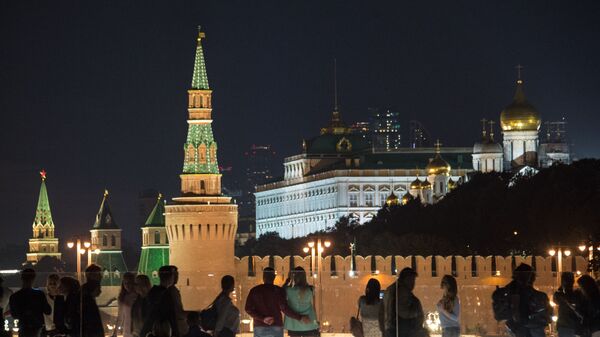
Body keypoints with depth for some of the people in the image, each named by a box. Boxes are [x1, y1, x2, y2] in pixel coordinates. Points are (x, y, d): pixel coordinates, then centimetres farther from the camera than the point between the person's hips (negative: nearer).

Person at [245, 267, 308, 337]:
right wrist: (300, 317, -7)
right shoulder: (278, 290, -3)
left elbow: (248, 309, -7)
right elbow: (284, 308, -15)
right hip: (276, 328, -1)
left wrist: (263, 319, -12)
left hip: (260, 328, 1)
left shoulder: (254, 290, 4)